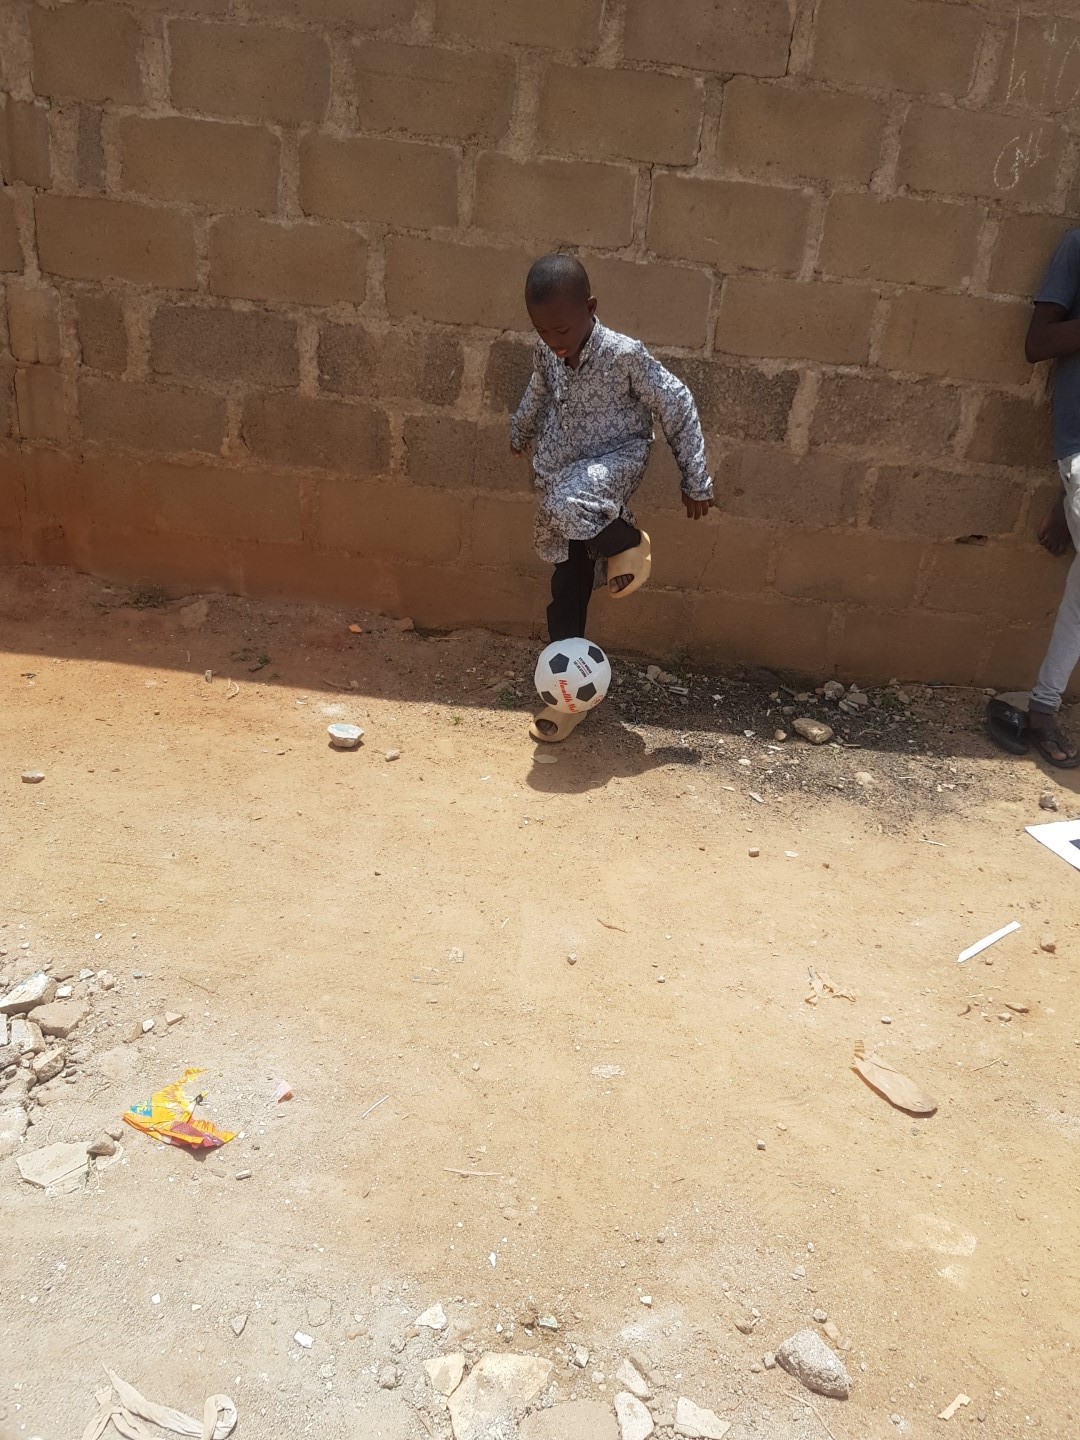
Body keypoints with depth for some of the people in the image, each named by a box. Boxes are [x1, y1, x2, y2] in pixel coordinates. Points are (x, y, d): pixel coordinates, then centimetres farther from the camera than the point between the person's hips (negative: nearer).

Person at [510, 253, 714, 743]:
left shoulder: (624, 354, -21)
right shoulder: (545, 352, -5)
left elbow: (677, 408, -12)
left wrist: (695, 481, -9)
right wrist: (520, 431, 38)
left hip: (612, 464, -5)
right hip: (560, 481, 5)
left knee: (570, 502, -40)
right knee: (567, 592, 7)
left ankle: (628, 543, -8)